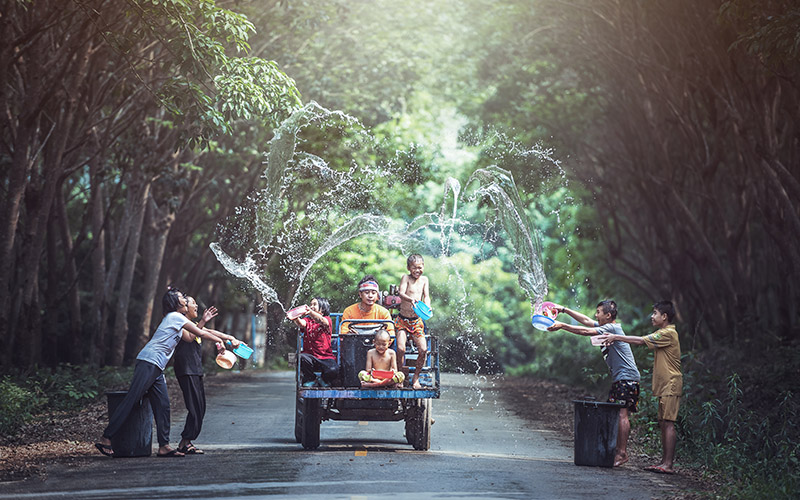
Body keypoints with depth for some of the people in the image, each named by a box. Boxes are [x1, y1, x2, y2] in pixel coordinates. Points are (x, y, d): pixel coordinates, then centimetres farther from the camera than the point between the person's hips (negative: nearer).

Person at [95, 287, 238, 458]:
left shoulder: (173, 318, 23)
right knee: (130, 400, -12)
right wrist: (220, 341, 12)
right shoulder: (175, 317, -4)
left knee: (162, 405, 3)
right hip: (148, 362, -10)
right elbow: (201, 333, 0)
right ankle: (105, 439, -13)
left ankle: (164, 446, 0)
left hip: (156, 368, 10)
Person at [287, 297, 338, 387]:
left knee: (333, 370, -29)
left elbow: (322, 321, -21)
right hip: (309, 355, 2)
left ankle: (324, 380, 10)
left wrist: (309, 311, -41)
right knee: (300, 357, -32)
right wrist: (295, 318, -38)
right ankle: (310, 379, -2)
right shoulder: (307, 320, 12)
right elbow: (302, 323, -13)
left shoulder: (327, 319, 4)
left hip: (326, 356, -2)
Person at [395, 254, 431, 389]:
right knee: (401, 348, -17)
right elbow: (401, 293, -20)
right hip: (402, 320, -3)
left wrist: (427, 307, -24)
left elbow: (426, 296, -2)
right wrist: (410, 299, -41)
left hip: (417, 321, 3)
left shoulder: (424, 279, 6)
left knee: (423, 349, -8)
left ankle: (415, 378, 10)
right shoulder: (406, 278, -5)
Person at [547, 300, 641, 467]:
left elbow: (586, 331, -17)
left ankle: (622, 453, -17)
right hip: (618, 378, 10)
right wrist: (564, 309, 21)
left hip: (627, 377, -10)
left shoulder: (612, 328, -12)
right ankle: (617, 450, 6)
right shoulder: (607, 327, 16)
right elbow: (587, 321, 23)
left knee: (622, 414, -14)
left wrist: (562, 326, -12)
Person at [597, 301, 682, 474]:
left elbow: (641, 341, -15)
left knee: (668, 423, -12)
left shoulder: (668, 333, -13)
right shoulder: (662, 333, 20)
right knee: (663, 423, 9)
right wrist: (616, 339, 8)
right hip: (664, 386, 10)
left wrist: (617, 337, -10)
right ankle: (665, 461, 10)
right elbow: (643, 341, 16)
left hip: (671, 385, -10)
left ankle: (668, 464, -14)